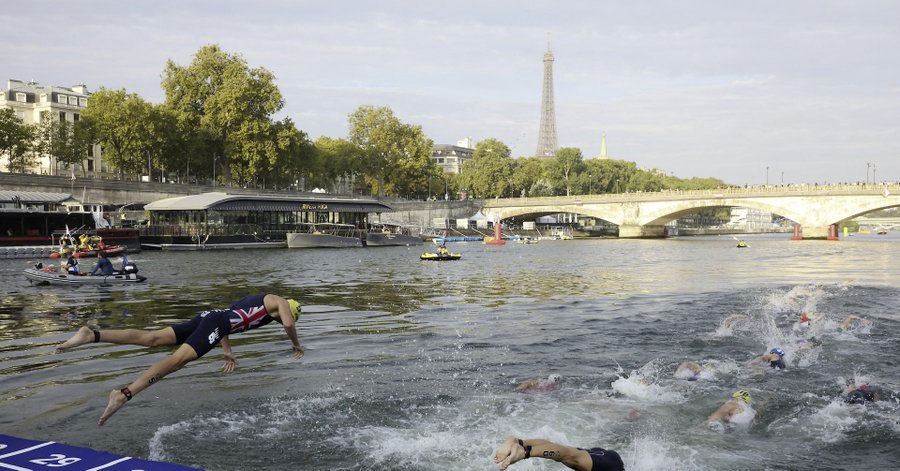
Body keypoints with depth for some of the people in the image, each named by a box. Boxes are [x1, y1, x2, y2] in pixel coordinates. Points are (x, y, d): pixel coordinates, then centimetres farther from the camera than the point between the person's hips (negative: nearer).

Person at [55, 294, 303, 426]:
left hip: (208, 316, 8)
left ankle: (92, 334, -18)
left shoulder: (255, 300, 38)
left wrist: (228, 352, 42)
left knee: (152, 338, -5)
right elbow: (288, 324, -6)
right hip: (217, 323, -8)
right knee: (177, 360, -23)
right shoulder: (281, 302, 14)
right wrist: (296, 344, 13)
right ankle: (124, 394, -39)